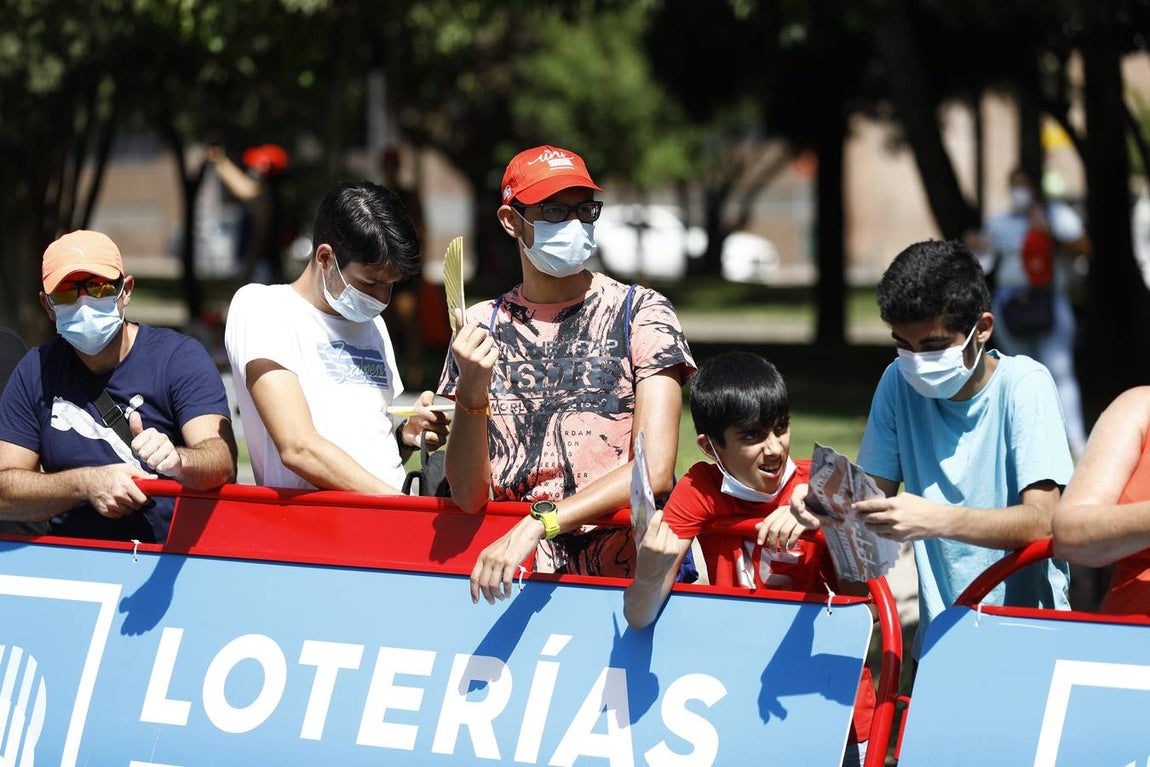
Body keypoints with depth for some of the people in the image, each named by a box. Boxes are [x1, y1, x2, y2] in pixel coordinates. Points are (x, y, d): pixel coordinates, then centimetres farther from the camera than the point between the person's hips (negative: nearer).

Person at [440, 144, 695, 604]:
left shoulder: (639, 313, 4)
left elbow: (656, 471, -9)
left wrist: (535, 525, -19)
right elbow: (468, 496, 6)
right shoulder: (483, 326, 12)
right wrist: (472, 394, -13)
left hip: (629, 570, -4)